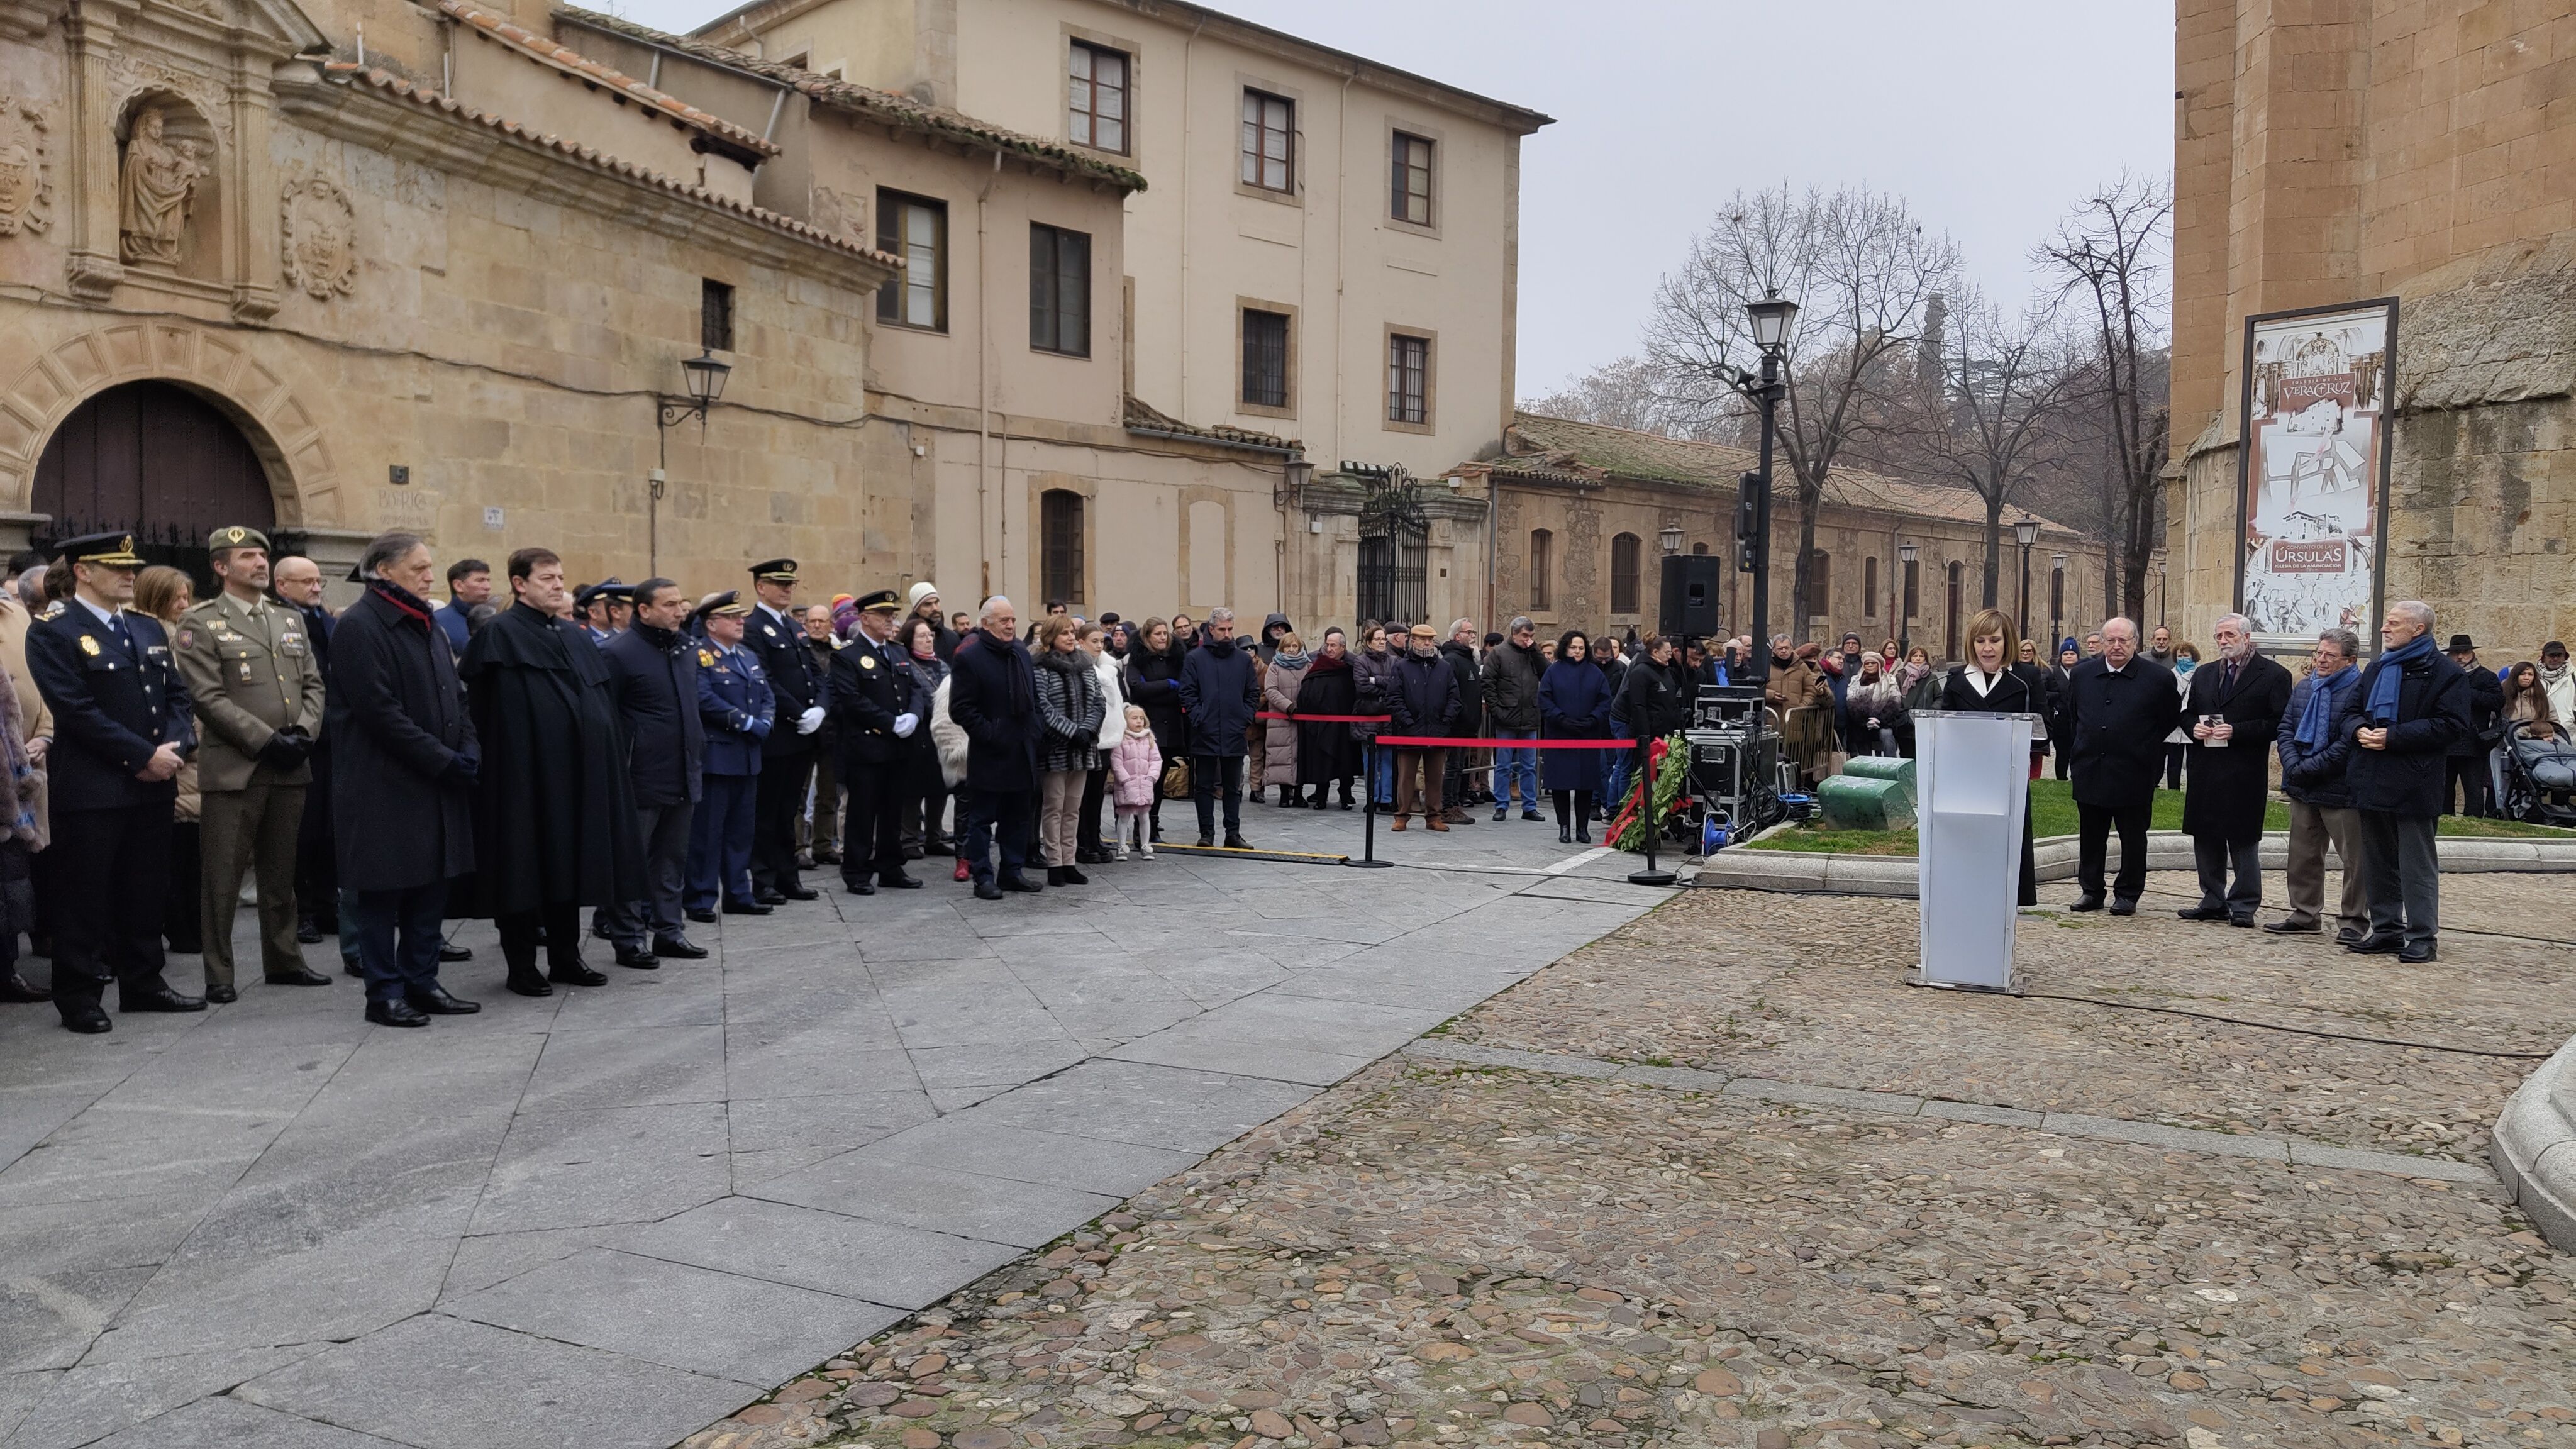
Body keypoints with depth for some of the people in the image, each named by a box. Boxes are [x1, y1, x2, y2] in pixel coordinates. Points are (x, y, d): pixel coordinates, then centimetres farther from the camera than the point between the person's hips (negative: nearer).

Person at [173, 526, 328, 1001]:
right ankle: (218, 974, 7)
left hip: (290, 766, 5)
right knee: (223, 876, 0)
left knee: (281, 872, 14)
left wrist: (303, 732, -6)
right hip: (233, 768, -5)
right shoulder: (201, 623, -3)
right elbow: (208, 698, -11)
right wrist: (266, 740, -16)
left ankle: (284, 960, 23)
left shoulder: (291, 620, 15)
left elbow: (312, 685, 12)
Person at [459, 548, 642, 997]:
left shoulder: (573, 634, 14)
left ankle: (566, 957, 21)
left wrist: (606, 754, 10)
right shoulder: (501, 634, -7)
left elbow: (603, 701, 16)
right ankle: (522, 967, 9)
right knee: (526, 867, 0)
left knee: (569, 864, 12)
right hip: (525, 772, -7)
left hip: (576, 773, 7)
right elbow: (472, 694, -14)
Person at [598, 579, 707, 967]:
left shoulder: (688, 648, 10)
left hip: (683, 777, 7)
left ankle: (668, 930, 25)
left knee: (673, 859, 15)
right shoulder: (618, 653, -12)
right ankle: (628, 939, 12)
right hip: (642, 781, -7)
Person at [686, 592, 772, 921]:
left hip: (748, 758, 8)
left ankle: (739, 895, 20)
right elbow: (705, 700, -20)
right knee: (707, 830, -3)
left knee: (741, 830, 12)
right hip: (714, 756, -8)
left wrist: (764, 723, -5)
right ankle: (700, 899, 4)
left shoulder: (750, 657, 17)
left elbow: (768, 697, 15)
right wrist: (748, 723, -18)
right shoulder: (698, 657, -9)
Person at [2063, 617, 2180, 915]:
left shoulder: (2159, 678, -5)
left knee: (2133, 838, 6)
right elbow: (2071, 718, 18)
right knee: (2091, 837, 10)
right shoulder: (2082, 674, 7)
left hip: (2133, 775, -3)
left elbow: (2171, 720, 3)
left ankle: (2128, 895, 16)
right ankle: (2091, 891, 21)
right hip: (2089, 772, 3)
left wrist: (2145, 750, 4)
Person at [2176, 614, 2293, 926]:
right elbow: (2187, 713, 21)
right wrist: (2194, 727, -1)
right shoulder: (2204, 675, 16)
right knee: (2205, 838, 10)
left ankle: (2244, 906, 8)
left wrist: (2236, 731, -18)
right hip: (2205, 772, 6)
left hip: (2245, 774, -6)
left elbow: (2280, 724, -10)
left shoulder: (2273, 675, -3)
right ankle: (2213, 903, 20)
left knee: (2243, 841, 0)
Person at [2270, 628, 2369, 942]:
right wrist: (2293, 766, -7)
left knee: (2354, 858, 1)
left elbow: (2349, 743, -19)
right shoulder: (2303, 687, 12)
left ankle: (2354, 919, 11)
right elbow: (2285, 729, 9)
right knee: (2303, 854, 14)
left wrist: (2308, 769, -17)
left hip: (2340, 788, -7)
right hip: (2302, 788, 7)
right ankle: (2305, 914, 24)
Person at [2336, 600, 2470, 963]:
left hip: (2414, 783, -7)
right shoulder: (2376, 669, 17)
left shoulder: (2446, 673, -5)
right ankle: (2386, 930, 21)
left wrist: (2393, 737, -19)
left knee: (2417, 863, -1)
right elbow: (2348, 713, 17)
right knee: (2378, 863, 12)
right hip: (2372, 781, 7)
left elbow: (2452, 725, -15)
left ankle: (2422, 936, 5)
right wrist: (2359, 730, -7)